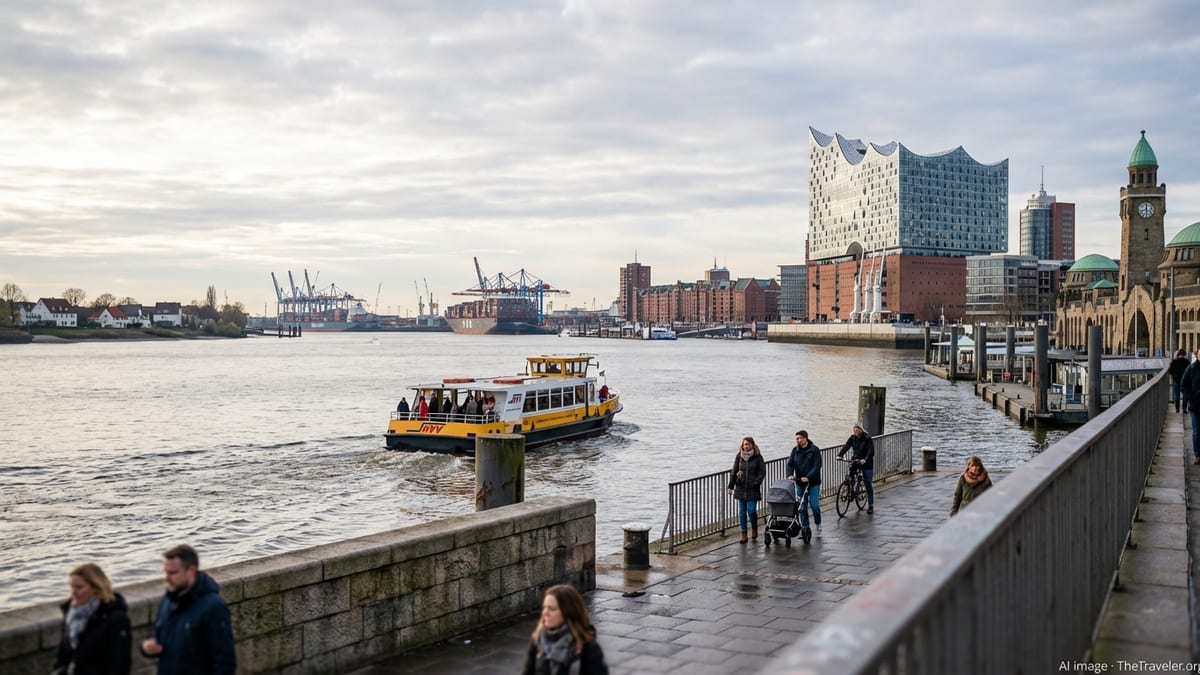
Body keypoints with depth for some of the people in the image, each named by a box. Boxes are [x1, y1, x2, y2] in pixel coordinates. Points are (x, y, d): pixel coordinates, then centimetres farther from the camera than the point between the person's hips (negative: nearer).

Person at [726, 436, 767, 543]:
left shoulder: (758, 457, -2)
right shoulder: (739, 456, 6)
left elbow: (762, 472, -3)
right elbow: (734, 472, 10)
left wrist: (756, 482, -16)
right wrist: (730, 486, 7)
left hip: (753, 489, -3)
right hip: (740, 488, 3)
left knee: (751, 510, -8)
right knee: (742, 512, 4)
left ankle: (754, 530, 19)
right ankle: (744, 535, 11)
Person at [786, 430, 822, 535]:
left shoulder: (814, 450, -8)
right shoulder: (795, 450, 5)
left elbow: (817, 466, -15)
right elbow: (790, 464, 2)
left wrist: (808, 477, -26)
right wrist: (790, 475, -17)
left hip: (813, 483, -4)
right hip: (800, 483, 4)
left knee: (814, 505, -5)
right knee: (802, 507, 5)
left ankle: (818, 525, 16)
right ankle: (805, 528, 14)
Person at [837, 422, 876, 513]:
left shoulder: (867, 438, -13)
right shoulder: (853, 438, 0)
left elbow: (871, 451, -22)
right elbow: (846, 446, -9)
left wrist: (865, 459, -39)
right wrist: (840, 455, -26)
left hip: (866, 463, -4)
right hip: (855, 461, 4)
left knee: (868, 484, -2)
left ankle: (871, 505, 5)